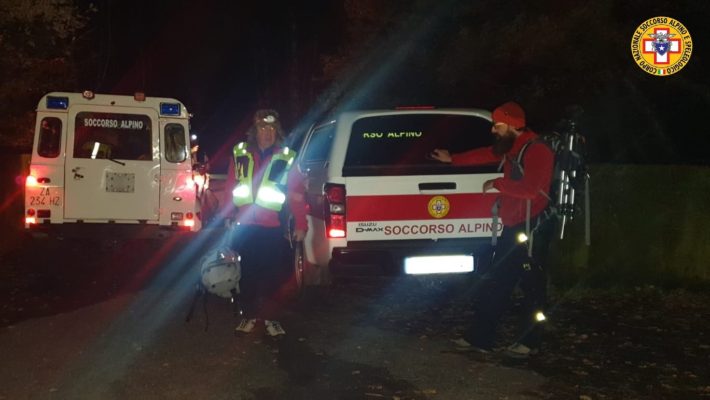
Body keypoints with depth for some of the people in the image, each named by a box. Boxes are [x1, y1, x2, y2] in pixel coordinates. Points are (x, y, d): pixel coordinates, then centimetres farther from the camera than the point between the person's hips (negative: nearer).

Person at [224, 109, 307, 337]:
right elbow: (230, 188, 8)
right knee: (248, 272, 9)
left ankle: (269, 316, 12)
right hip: (245, 226, 2)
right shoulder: (241, 155, 6)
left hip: (273, 228, -2)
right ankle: (248, 315, 19)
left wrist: (300, 225, -5)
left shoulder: (286, 159, 1)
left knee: (272, 275, 0)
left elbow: (297, 194, -1)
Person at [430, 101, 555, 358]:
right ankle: (480, 337, 19)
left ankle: (529, 342, 11)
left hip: (531, 229, -10)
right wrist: (453, 159, 39)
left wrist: (497, 184, -16)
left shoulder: (537, 151, -17)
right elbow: (486, 155, 30)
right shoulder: (510, 148, 12)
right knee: (493, 283, 12)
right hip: (512, 228, 10)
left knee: (532, 286, 0)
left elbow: (530, 189, -28)